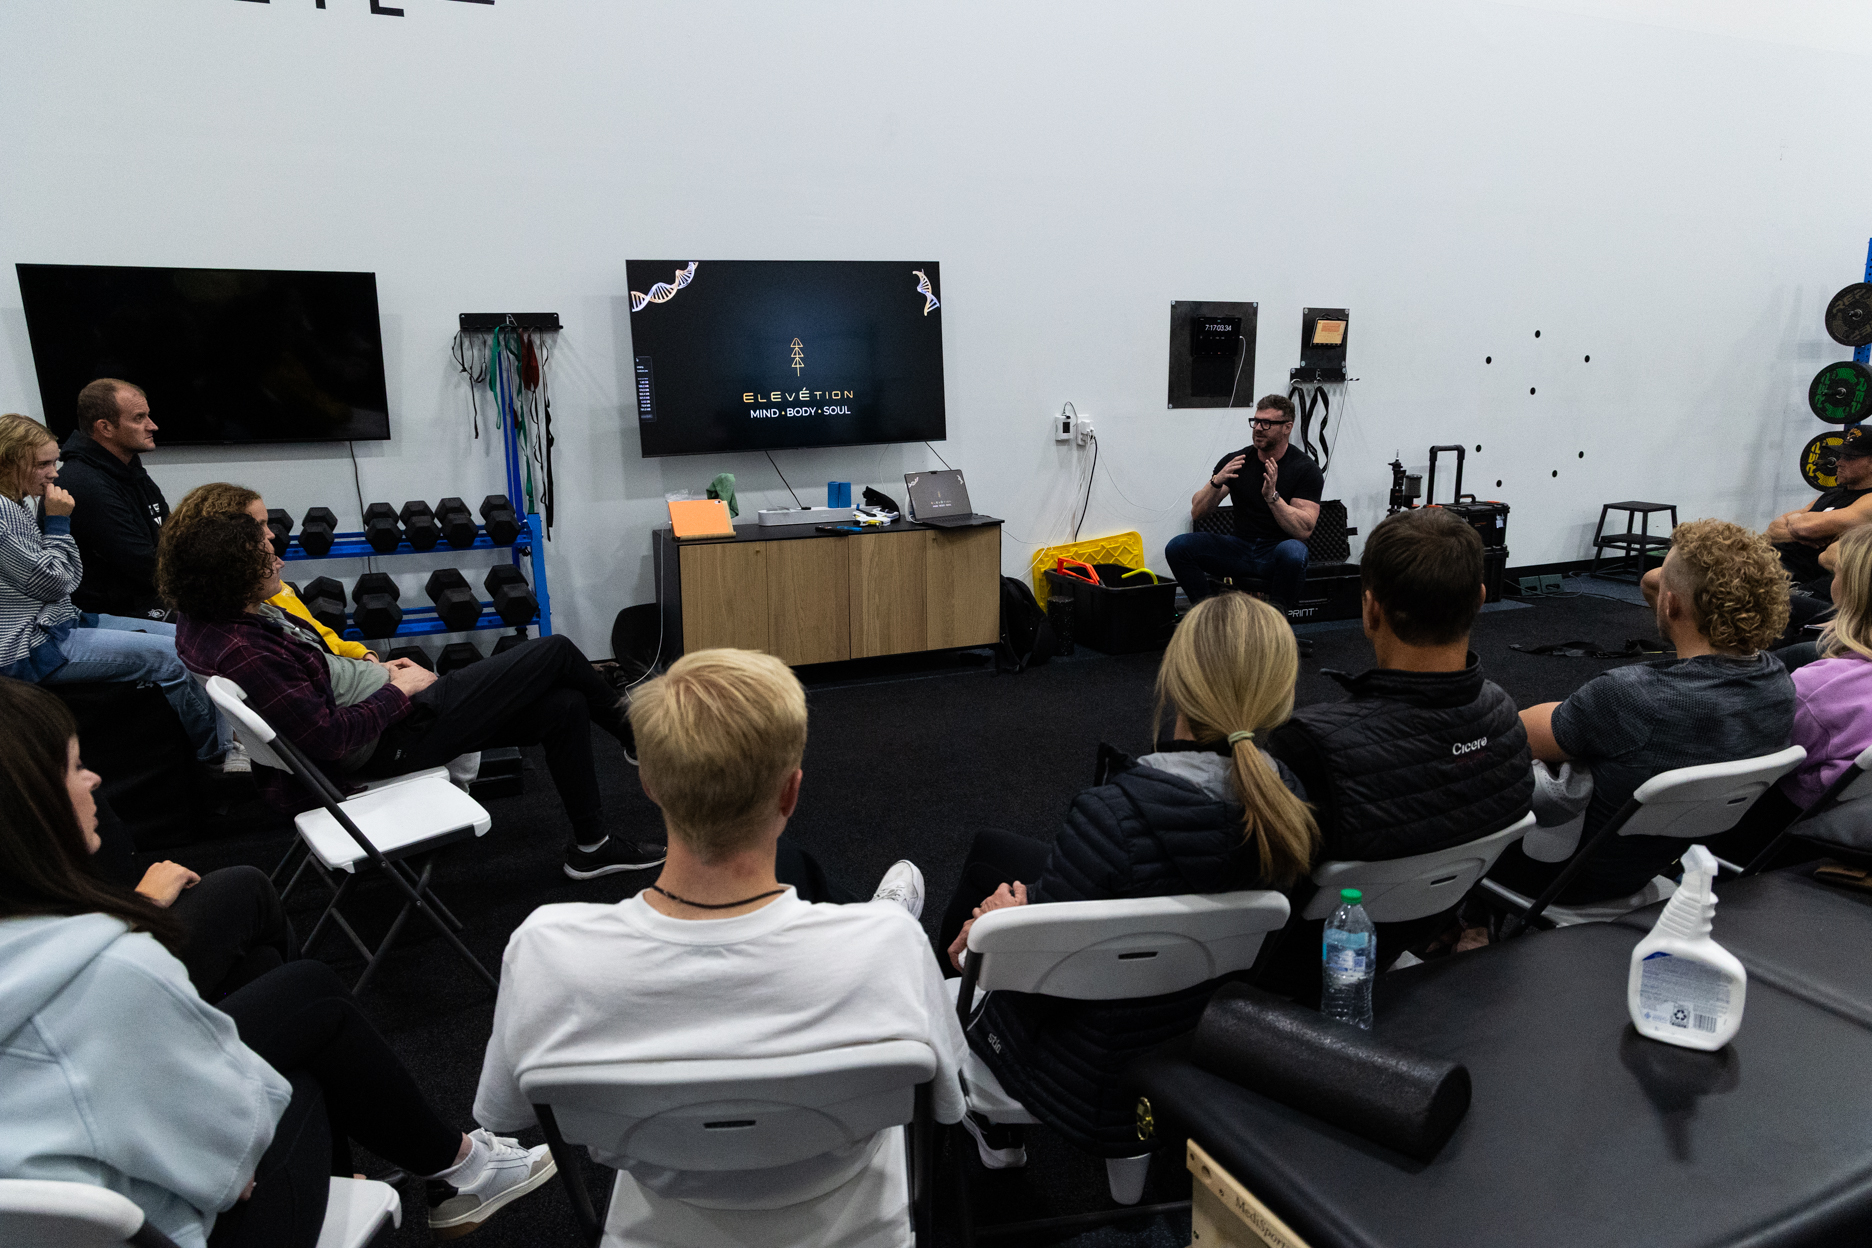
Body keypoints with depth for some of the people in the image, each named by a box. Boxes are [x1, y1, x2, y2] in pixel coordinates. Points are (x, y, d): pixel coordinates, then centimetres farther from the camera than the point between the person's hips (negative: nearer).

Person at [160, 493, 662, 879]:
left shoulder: (215, 618, 2)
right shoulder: (240, 652, -28)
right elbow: (329, 738, -26)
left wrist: (374, 668, 7)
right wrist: (399, 690, -14)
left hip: (394, 702, 10)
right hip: (397, 737, -10)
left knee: (564, 708, 6)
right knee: (555, 653, -4)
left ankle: (591, 846, 20)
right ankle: (635, 735, 23)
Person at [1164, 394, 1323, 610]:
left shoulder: (1305, 469, -7)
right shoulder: (1236, 461, 2)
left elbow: (1304, 530, -17)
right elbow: (1197, 512, -2)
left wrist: (1272, 496, -29)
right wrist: (1216, 482, -21)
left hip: (1279, 551, -3)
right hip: (1242, 549, 3)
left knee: (1292, 552, -40)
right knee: (1178, 547, -19)